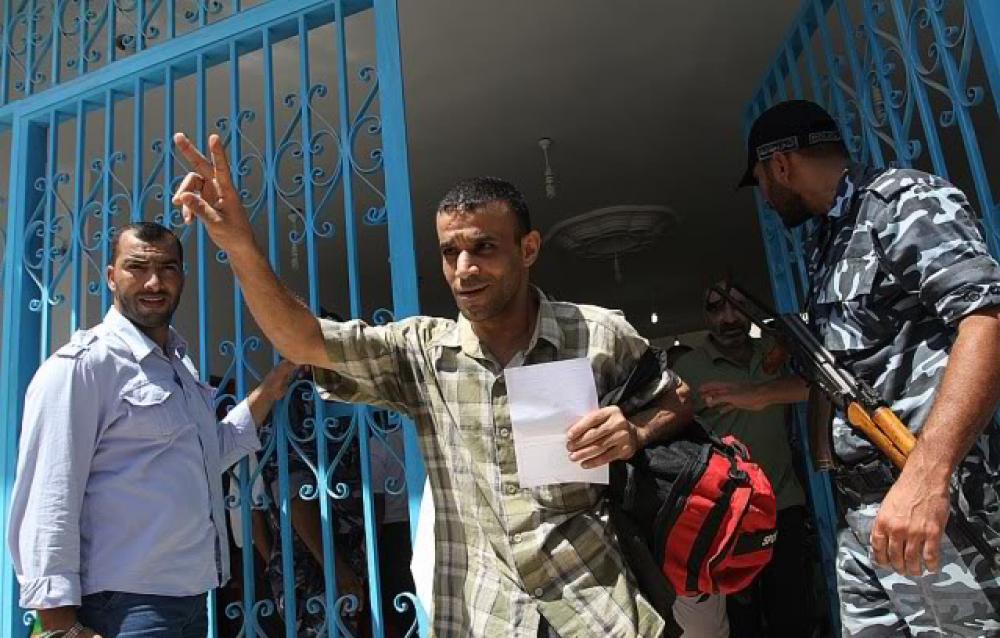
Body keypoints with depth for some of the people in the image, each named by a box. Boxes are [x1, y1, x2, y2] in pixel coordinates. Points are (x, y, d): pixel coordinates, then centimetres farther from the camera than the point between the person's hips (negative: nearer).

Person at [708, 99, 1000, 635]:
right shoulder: (827, 244, 20)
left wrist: (925, 476, -31)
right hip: (861, 511, 8)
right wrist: (759, 395, 34)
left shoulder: (902, 200, -7)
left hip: (931, 507, -8)